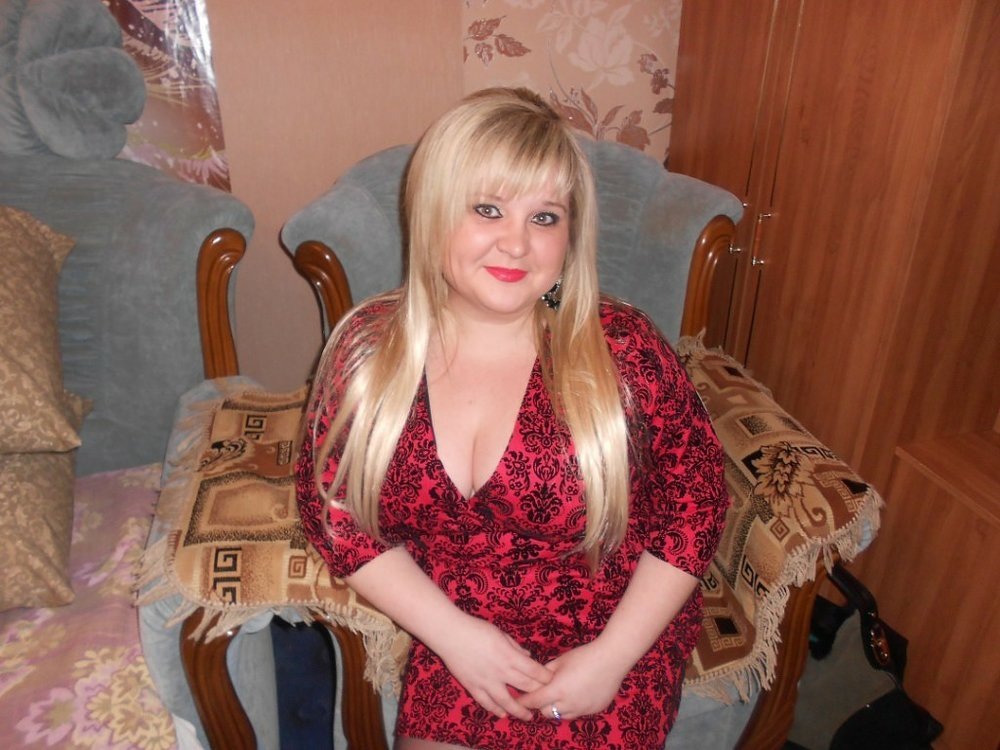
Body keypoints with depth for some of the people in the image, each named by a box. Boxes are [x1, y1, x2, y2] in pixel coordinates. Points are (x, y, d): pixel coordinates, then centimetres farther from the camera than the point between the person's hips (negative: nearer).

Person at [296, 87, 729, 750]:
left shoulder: (621, 350, -17)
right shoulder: (368, 348, -11)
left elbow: (696, 501, -7)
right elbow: (332, 508, -4)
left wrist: (611, 657, -12)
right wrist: (453, 633, -13)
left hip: (614, 632, -1)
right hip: (459, 633, 2)